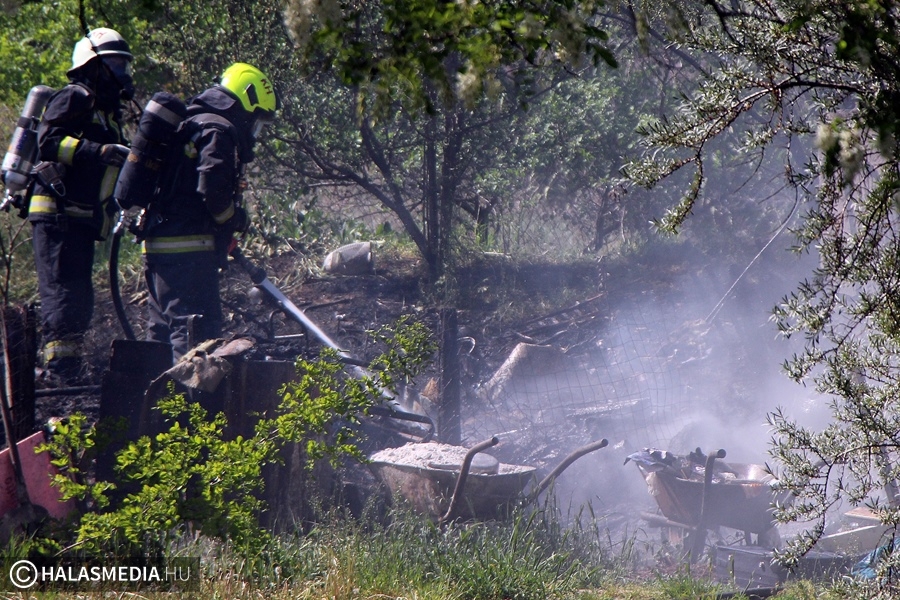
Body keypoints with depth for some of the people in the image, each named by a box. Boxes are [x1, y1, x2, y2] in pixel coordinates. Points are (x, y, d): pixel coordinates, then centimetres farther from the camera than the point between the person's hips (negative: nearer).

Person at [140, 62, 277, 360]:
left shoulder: (193, 125, 23)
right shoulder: (218, 131, -9)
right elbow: (212, 187, -23)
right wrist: (236, 218, -5)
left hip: (159, 244, 10)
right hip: (188, 250, -10)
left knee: (164, 328, 14)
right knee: (198, 330, -12)